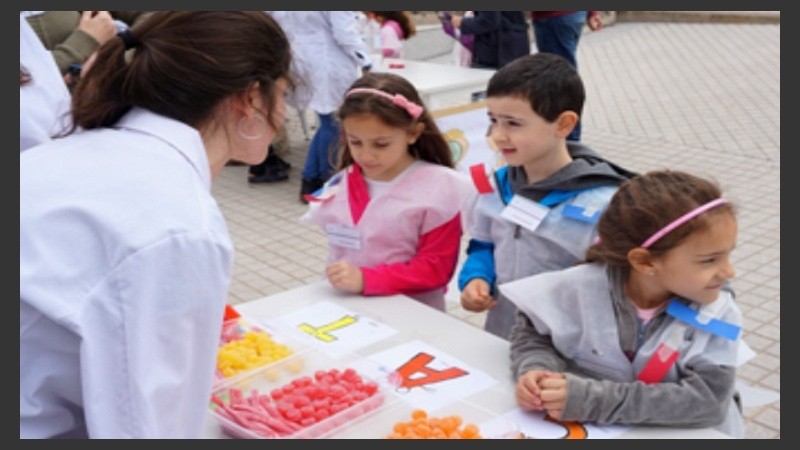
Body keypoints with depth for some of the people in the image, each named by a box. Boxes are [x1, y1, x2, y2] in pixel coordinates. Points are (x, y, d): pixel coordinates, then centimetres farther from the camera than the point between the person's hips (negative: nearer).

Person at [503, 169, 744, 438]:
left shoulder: (719, 317, -12)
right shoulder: (581, 287, -12)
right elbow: (532, 332, 2)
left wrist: (594, 401, -30)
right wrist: (536, 372, -20)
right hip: (586, 430, 1)